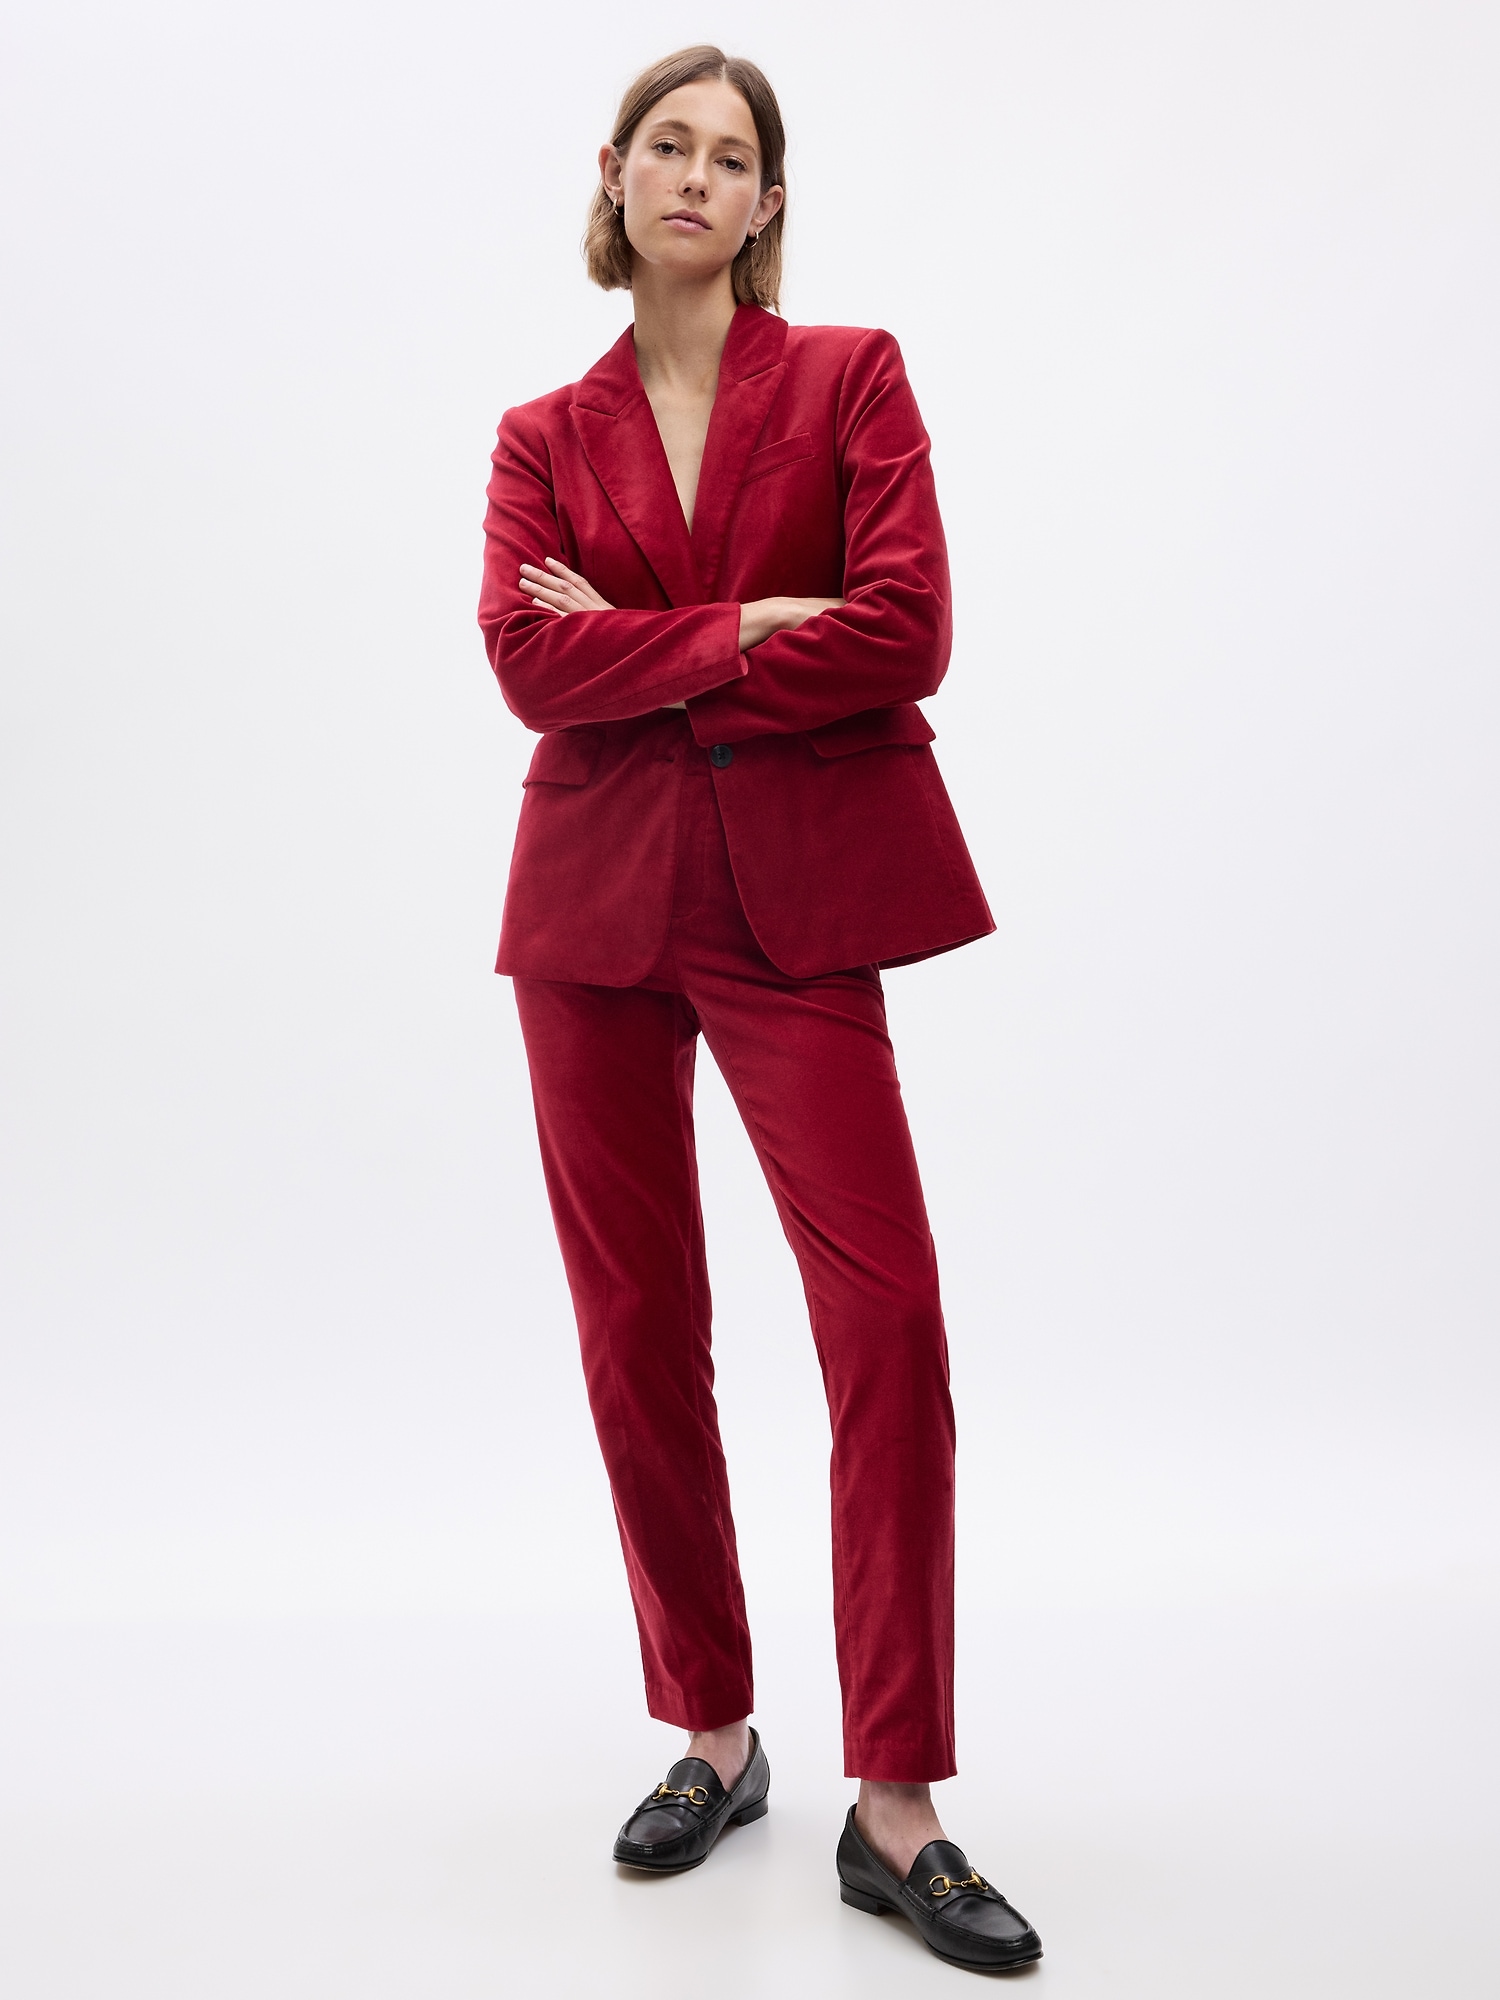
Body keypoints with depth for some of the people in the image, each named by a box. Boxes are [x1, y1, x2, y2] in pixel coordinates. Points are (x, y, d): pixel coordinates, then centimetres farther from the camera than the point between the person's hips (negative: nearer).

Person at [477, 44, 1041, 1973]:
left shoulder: (850, 376, 7)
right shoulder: (544, 435, 13)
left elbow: (907, 634, -8)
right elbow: (527, 654, -5)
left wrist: (642, 660, -6)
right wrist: (750, 627, -11)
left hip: (794, 900, -2)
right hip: (597, 894, 3)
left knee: (887, 1311, -11)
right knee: (635, 1330, 6)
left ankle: (895, 1809, 2)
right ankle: (714, 1739, 24)